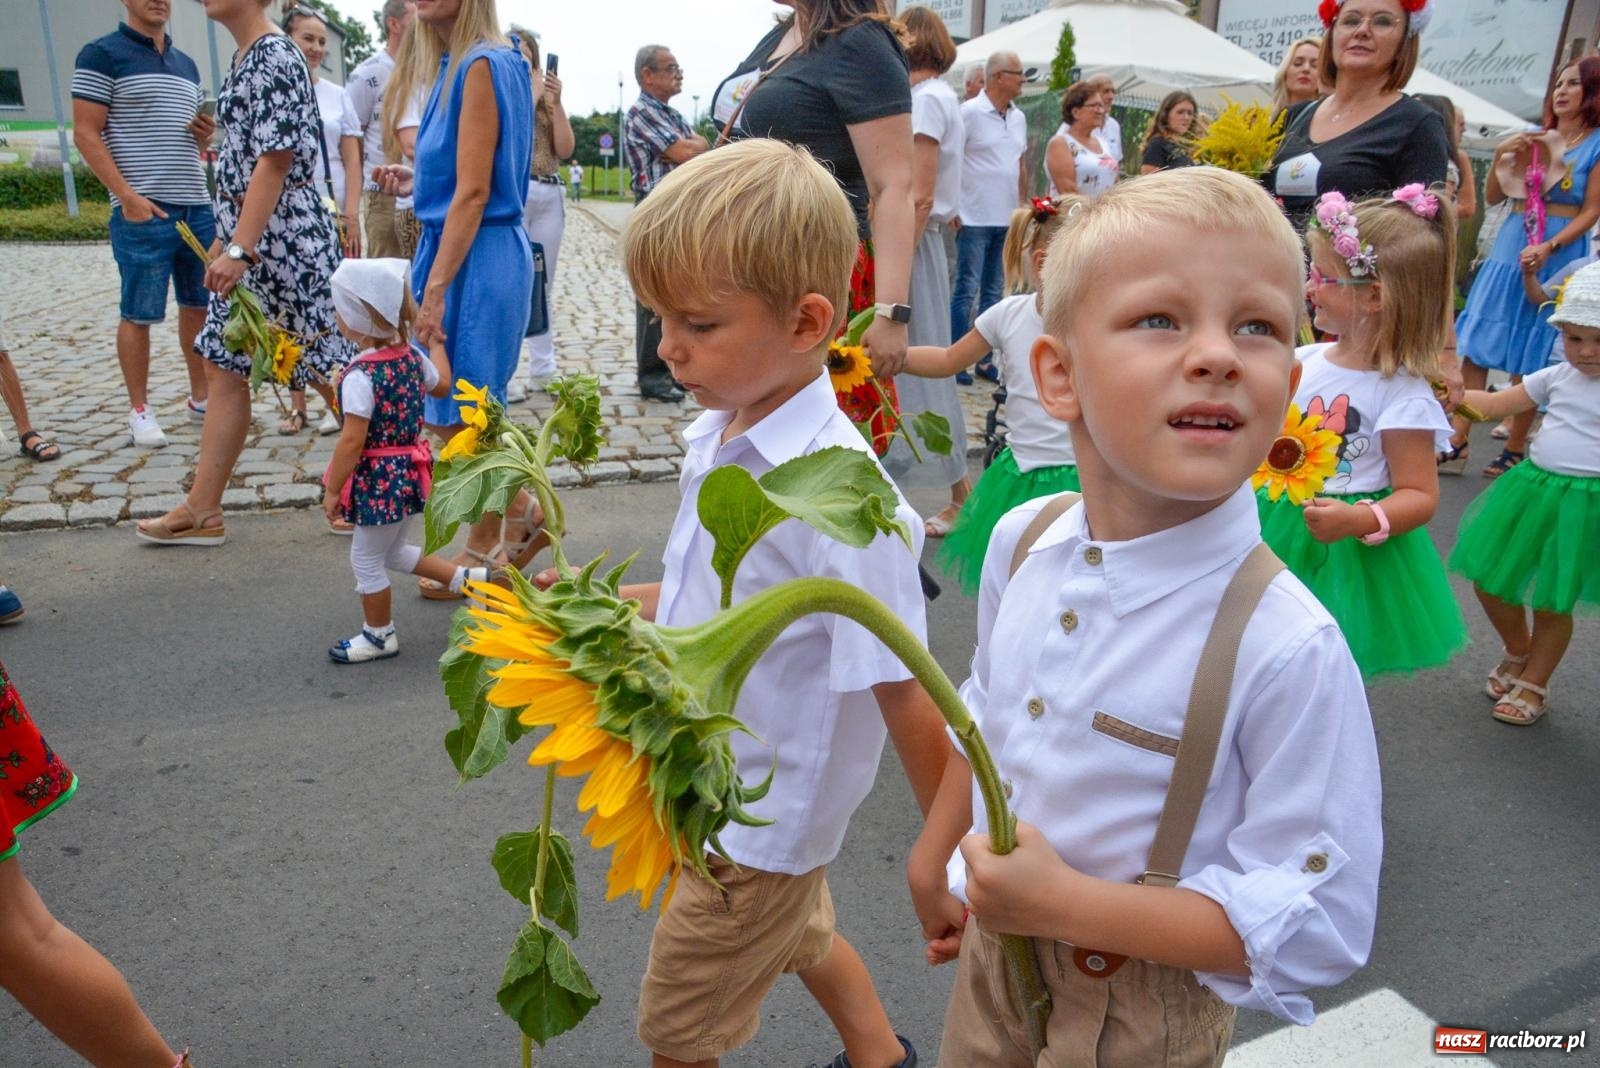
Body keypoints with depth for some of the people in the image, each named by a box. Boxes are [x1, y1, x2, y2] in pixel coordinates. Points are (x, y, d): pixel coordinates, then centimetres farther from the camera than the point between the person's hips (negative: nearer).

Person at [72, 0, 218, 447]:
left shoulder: (187, 66, 17)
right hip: (143, 213, -6)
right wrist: (129, 197, -18)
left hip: (198, 209, 6)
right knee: (138, 314, 0)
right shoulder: (102, 54, -3)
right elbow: (86, 134, -8)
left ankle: (200, 397, 22)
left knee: (199, 306, 11)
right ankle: (139, 410, 9)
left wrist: (206, 136, 2)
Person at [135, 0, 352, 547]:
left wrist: (239, 248, -23)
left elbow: (276, 159, -19)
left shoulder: (273, 54, -12)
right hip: (250, 238, 10)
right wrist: (226, 239, 22)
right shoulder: (245, 56, 16)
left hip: (282, 238, -10)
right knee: (223, 365, 11)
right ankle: (202, 510, 18)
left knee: (330, 365, -3)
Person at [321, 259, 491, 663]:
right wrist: (436, 341, 31)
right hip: (411, 469, 8)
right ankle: (469, 578, 24)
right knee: (394, 551, 27)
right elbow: (442, 385, 18)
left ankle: (379, 635, 26)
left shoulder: (360, 376, -24)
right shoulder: (412, 355, -2)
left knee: (366, 560, 12)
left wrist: (332, 491, -14)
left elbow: (352, 441, -24)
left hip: (378, 479, -8)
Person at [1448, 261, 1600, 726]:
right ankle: (1517, 652, 40)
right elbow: (1495, 403, 9)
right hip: (1532, 487, 5)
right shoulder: (1558, 376, 5)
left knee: (1552, 603, 4)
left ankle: (1534, 683, 27)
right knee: (1489, 580, 12)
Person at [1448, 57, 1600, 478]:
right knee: (1474, 347, -2)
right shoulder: (1535, 138, 11)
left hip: (1559, 256, -4)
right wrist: (1501, 158, -4)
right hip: (1509, 247, 4)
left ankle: (1515, 450, 10)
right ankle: (1457, 442, 2)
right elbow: (1492, 197, 12)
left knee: (1530, 361, 1)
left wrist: (1549, 248, -20)